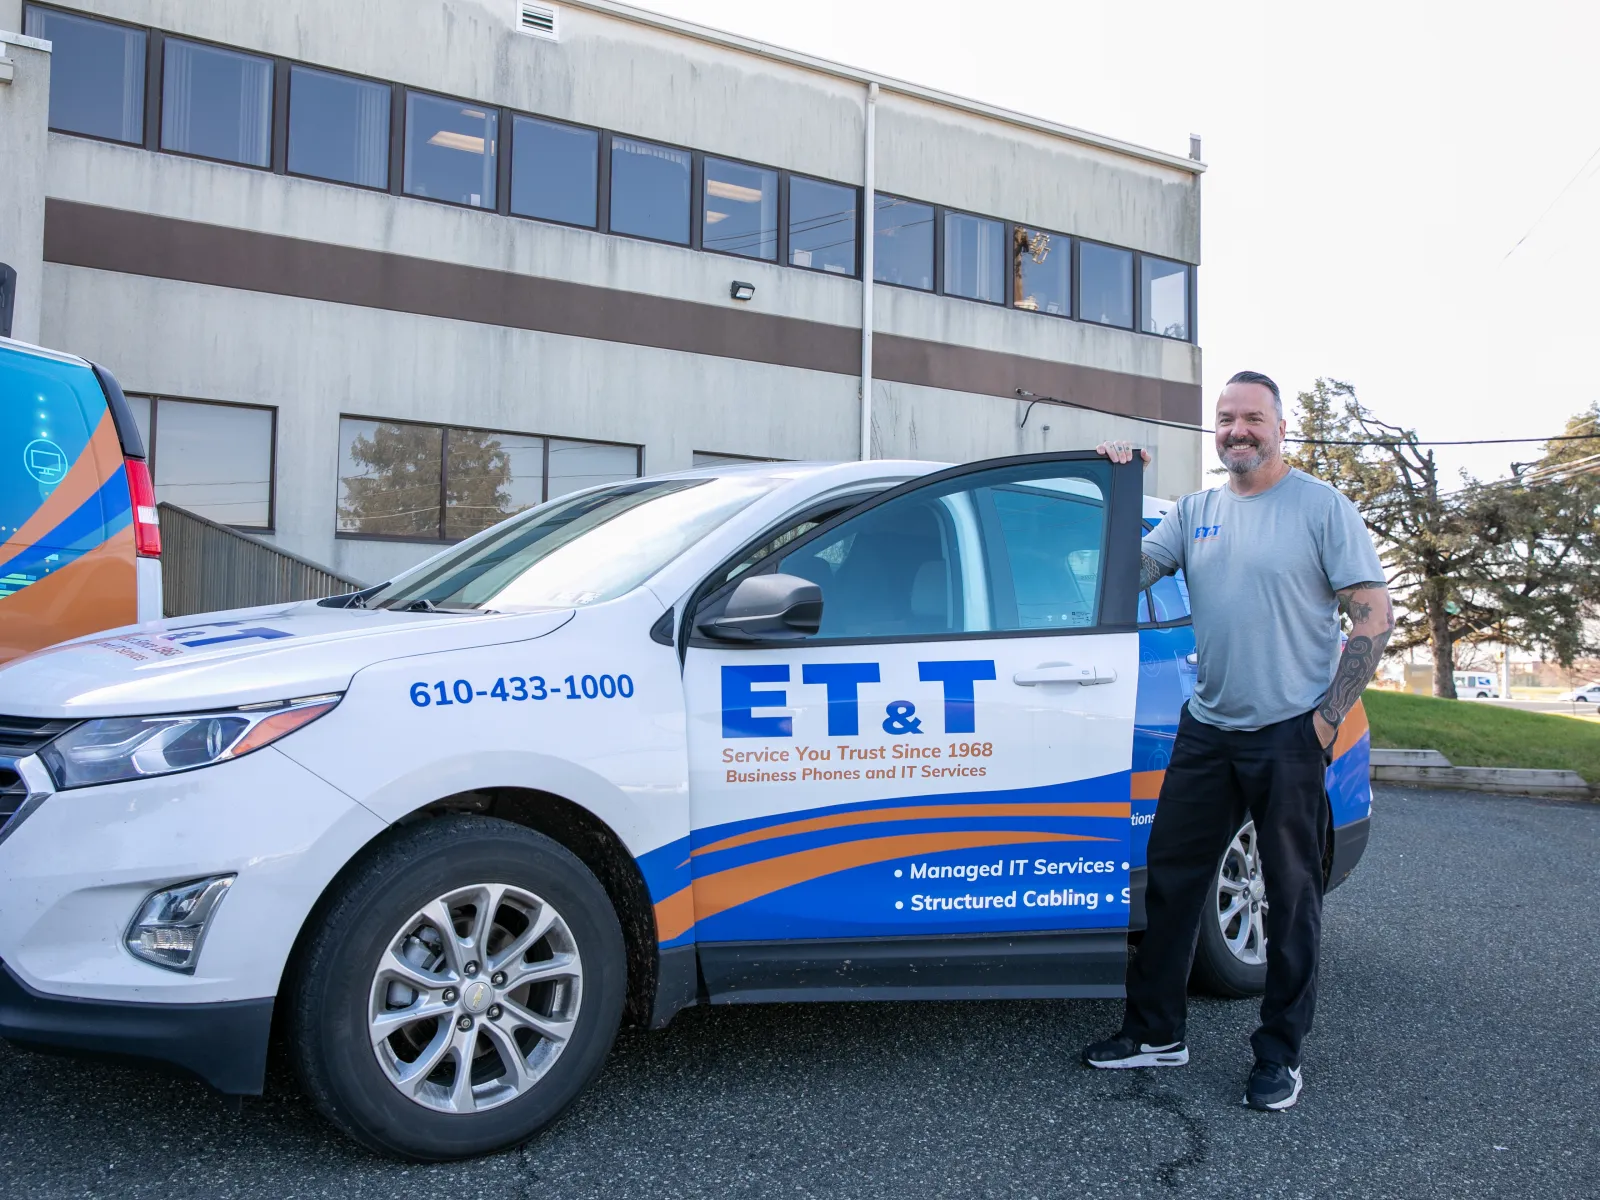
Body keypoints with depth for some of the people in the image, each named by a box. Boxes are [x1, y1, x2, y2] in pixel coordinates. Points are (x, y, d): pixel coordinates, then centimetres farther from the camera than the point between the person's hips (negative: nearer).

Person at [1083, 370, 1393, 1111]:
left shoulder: (1321, 507, -4)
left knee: (1291, 900, 6)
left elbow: (1374, 617, -6)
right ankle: (1155, 1032, 22)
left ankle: (1280, 1054, 20)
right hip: (1206, 730, 5)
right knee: (1171, 880, 9)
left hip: (1288, 737, -5)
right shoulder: (1195, 513, 11)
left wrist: (1327, 717, -11)